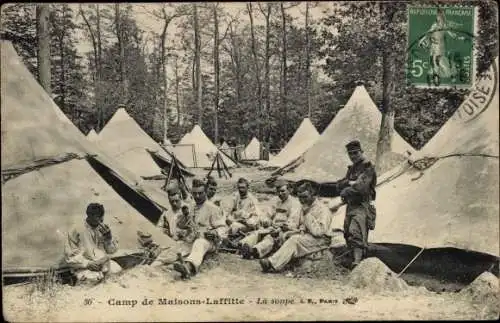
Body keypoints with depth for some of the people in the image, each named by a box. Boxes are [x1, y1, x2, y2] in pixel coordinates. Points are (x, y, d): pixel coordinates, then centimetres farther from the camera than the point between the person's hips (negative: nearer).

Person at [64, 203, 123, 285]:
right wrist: (88, 263, -19)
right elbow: (70, 256, -9)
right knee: (92, 280, -30)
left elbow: (112, 250, 5)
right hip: (84, 267, -5)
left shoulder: (102, 228, 2)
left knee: (118, 271, -16)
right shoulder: (77, 230, -12)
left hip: (103, 262, 5)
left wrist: (108, 237, -14)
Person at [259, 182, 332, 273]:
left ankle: (273, 264, -32)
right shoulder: (305, 208, 13)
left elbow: (318, 232, -24)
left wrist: (308, 214, -22)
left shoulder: (323, 209, -14)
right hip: (307, 235, 9)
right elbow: (302, 224, 26)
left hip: (321, 239, -9)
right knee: (287, 235, -11)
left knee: (295, 240, -29)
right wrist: (302, 230, 2)